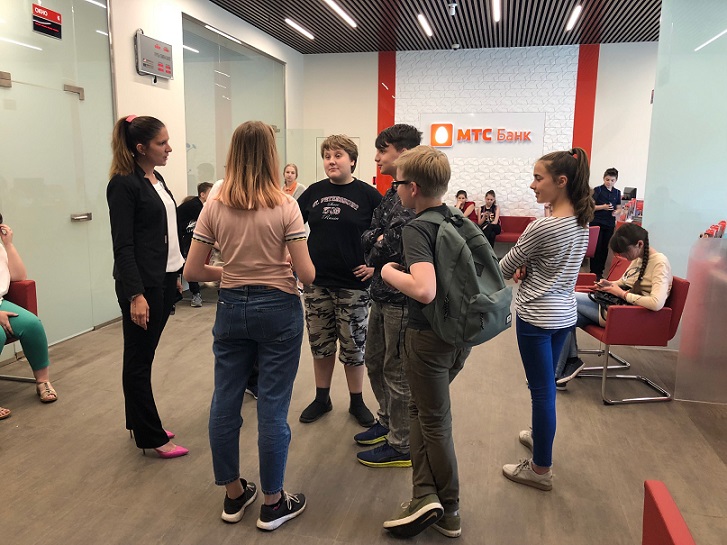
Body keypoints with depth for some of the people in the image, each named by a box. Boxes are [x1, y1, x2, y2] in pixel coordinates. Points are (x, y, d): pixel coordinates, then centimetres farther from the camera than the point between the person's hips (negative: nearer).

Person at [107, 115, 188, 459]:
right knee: (139, 360, 4)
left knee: (143, 356, 17)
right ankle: (151, 437, 14)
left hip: (164, 280, 8)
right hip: (142, 284, -8)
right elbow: (123, 245, -17)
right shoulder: (124, 184, -13)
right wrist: (135, 295, -21)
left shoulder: (156, 179, 12)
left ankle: (139, 424, 30)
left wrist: (175, 275, 19)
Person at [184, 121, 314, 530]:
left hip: (232, 308, 4)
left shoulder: (214, 207, -2)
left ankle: (234, 495, 32)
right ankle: (273, 503, 23)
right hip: (278, 310, -3)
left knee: (226, 402, 15)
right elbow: (307, 274, -13)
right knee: (273, 407, 7)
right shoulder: (285, 206, -11)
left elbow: (192, 271, -1)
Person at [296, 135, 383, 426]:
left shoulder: (367, 194, -4)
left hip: (353, 284, -3)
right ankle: (322, 398, 29)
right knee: (320, 344, 13)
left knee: (353, 346, 7)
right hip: (316, 282, 3)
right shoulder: (314, 192, 5)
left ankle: (357, 402, 25)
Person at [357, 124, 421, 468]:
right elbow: (368, 238, 6)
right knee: (374, 361, 21)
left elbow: (397, 243, -27)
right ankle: (388, 421, 41)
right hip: (382, 294, 9)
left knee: (397, 372, 4)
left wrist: (377, 247, -8)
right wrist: (381, 241, -14)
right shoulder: (393, 194, 12)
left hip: (402, 299, -9)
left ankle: (401, 447, 22)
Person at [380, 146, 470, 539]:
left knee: (435, 422, 10)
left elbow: (424, 290, -35)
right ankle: (426, 495, 22)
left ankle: (449, 511, 26)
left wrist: (389, 273, -16)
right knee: (421, 407, 21)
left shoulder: (416, 229, -20)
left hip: (429, 338, -8)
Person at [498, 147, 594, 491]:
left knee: (542, 390, 3)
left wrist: (519, 269, 11)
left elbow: (504, 269, -10)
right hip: (565, 314, 8)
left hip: (536, 317, -8)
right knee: (547, 385, 23)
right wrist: (528, 269, -2)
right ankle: (540, 436, 43)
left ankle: (541, 469, 17)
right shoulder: (582, 222, 3)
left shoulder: (542, 227, -22)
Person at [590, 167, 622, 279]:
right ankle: (594, 272, 6)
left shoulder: (617, 193, 9)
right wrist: (603, 207, -19)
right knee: (597, 247, -3)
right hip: (597, 222, -4)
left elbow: (618, 208, 15)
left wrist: (616, 212, -8)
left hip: (610, 224, 4)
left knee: (605, 248, 6)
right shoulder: (598, 190, -3)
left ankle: (600, 272, 15)